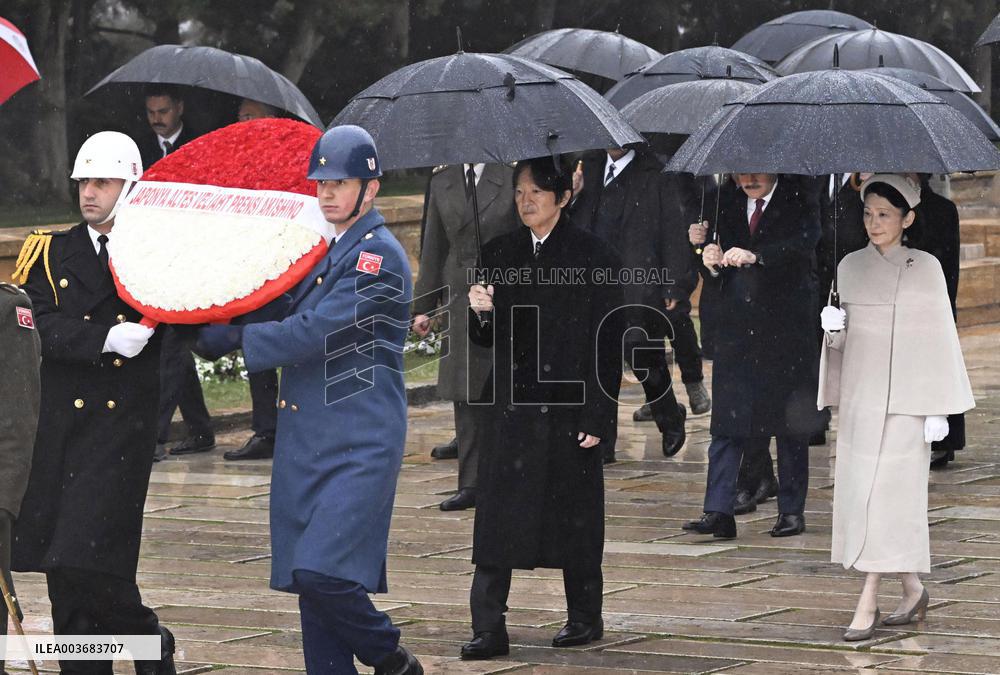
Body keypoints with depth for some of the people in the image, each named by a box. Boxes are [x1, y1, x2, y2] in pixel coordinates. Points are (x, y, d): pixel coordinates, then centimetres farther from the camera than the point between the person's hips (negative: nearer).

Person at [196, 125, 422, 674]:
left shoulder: (378, 255, -11)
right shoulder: (322, 250, 16)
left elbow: (315, 334, -18)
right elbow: (286, 314, 17)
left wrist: (234, 338, -13)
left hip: (359, 445, -9)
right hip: (306, 443, 9)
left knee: (324, 576, -16)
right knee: (310, 579, 7)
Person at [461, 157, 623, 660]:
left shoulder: (592, 256, -4)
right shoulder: (499, 255, 9)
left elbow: (609, 342, -6)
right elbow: (486, 339, 13)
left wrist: (597, 416, -11)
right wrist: (482, 313, -11)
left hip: (568, 407, -3)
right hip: (510, 406, 3)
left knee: (573, 516, 7)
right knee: (497, 517, -4)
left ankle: (585, 618, 22)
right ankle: (488, 629, -6)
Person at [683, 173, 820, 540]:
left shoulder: (799, 205, 0)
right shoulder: (729, 210, 13)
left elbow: (804, 243, -22)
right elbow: (719, 282, 14)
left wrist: (755, 256, -36)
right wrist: (712, 264, -10)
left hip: (786, 332, -4)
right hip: (736, 331, 4)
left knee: (790, 425, 3)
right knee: (726, 425, -3)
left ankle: (791, 510, 12)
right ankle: (718, 513, -6)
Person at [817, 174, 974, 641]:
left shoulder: (924, 268, -4)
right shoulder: (850, 267, 9)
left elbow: (938, 338, -5)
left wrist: (938, 408, -9)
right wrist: (835, 327, -7)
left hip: (904, 398, -5)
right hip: (860, 394, 5)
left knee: (886, 497, -9)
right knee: (861, 494, 7)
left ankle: (868, 603, -9)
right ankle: (912, 592, 20)